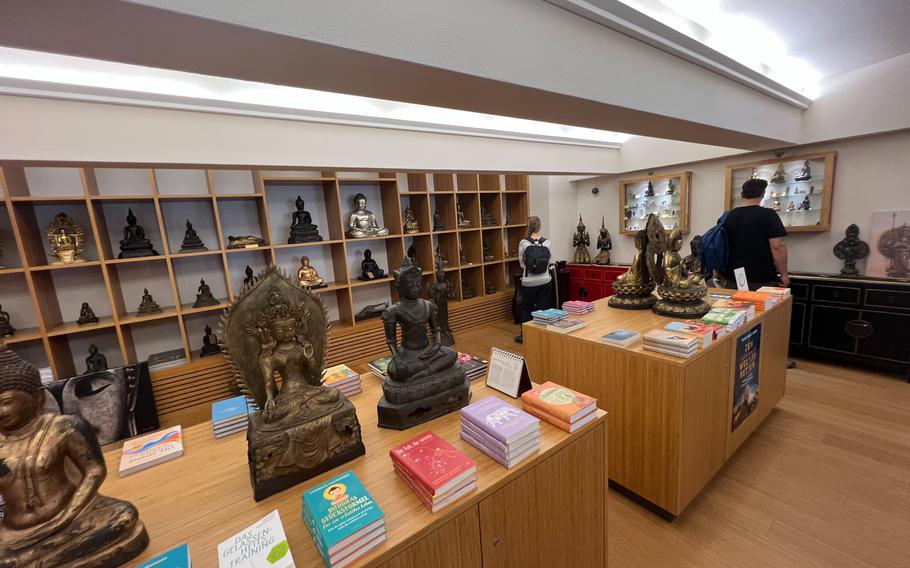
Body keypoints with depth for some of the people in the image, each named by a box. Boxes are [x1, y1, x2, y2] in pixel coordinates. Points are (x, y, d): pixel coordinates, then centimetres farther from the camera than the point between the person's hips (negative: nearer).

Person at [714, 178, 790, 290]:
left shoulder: (727, 217, 4)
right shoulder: (768, 215, -8)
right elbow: (777, 246, -14)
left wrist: (717, 273, 19)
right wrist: (784, 274, -5)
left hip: (732, 279, 4)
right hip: (761, 280, -4)